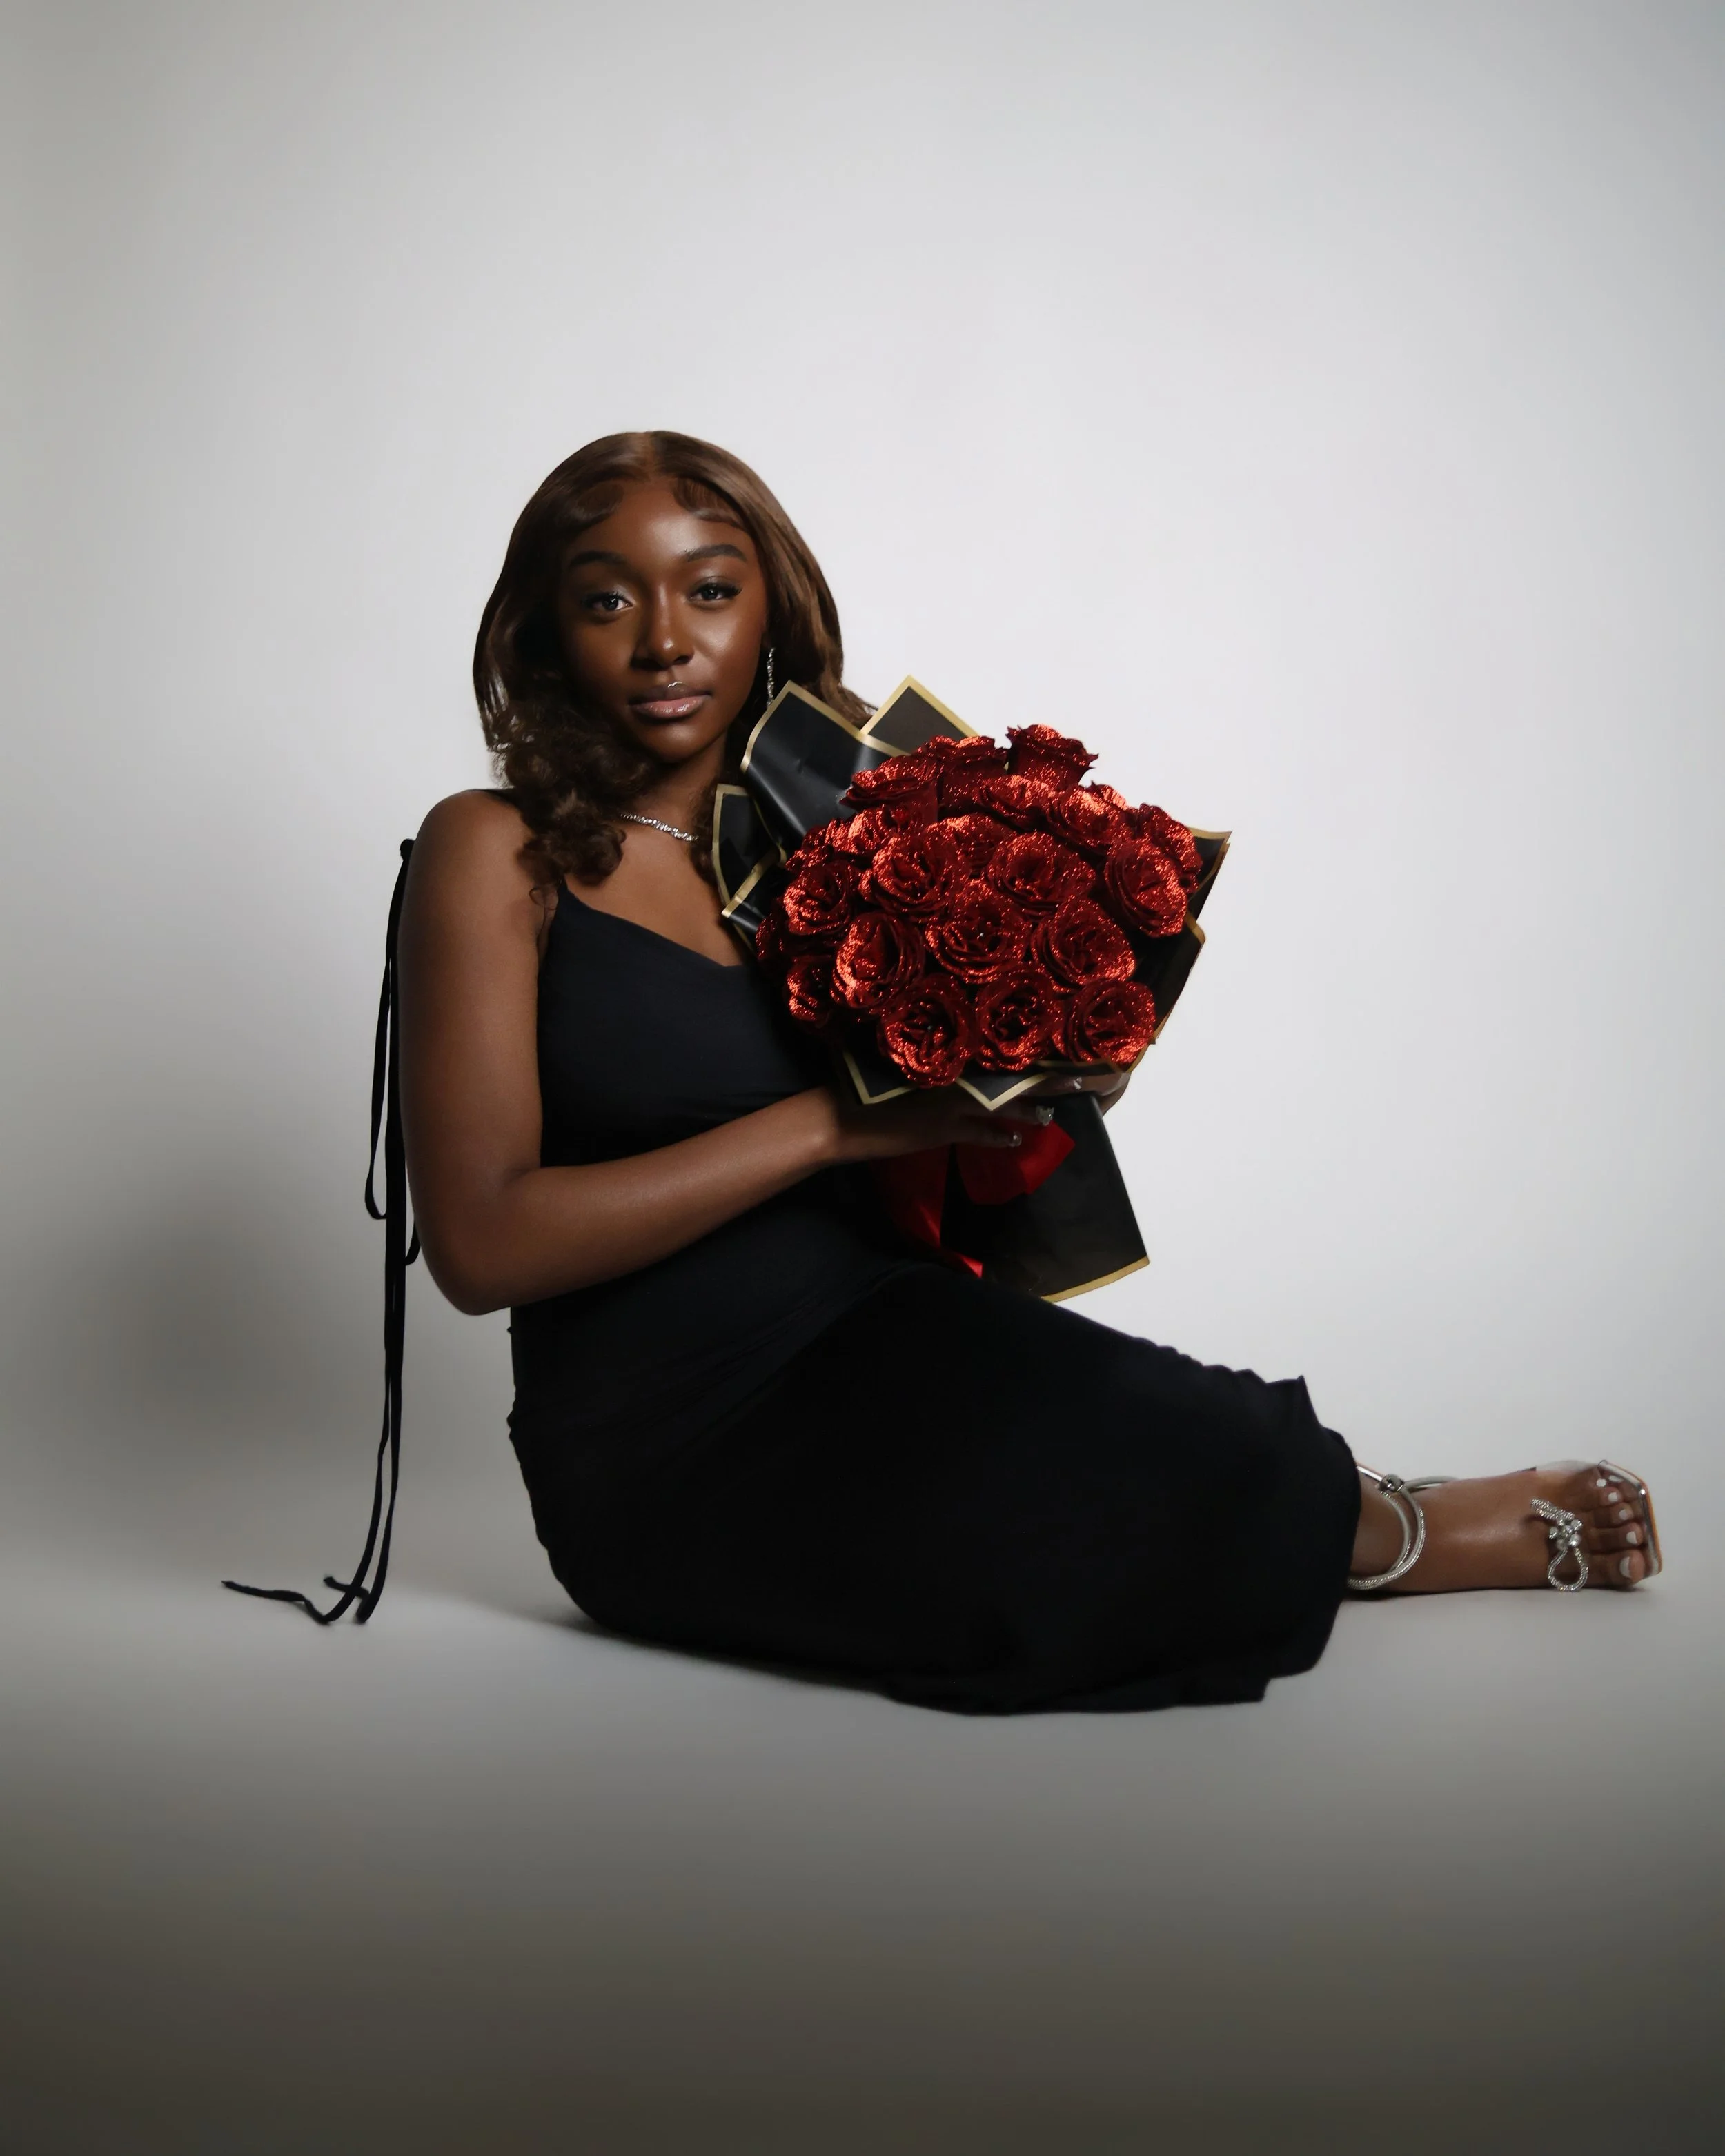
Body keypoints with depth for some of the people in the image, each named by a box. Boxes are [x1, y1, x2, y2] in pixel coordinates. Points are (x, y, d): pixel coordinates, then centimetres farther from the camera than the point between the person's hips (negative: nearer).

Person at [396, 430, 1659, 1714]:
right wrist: (838, 1122, -17)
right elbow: (481, 1245, -14)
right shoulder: (498, 856, -4)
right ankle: (1380, 1535, 1)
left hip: (889, 1347, 5)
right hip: (671, 1453, -4)